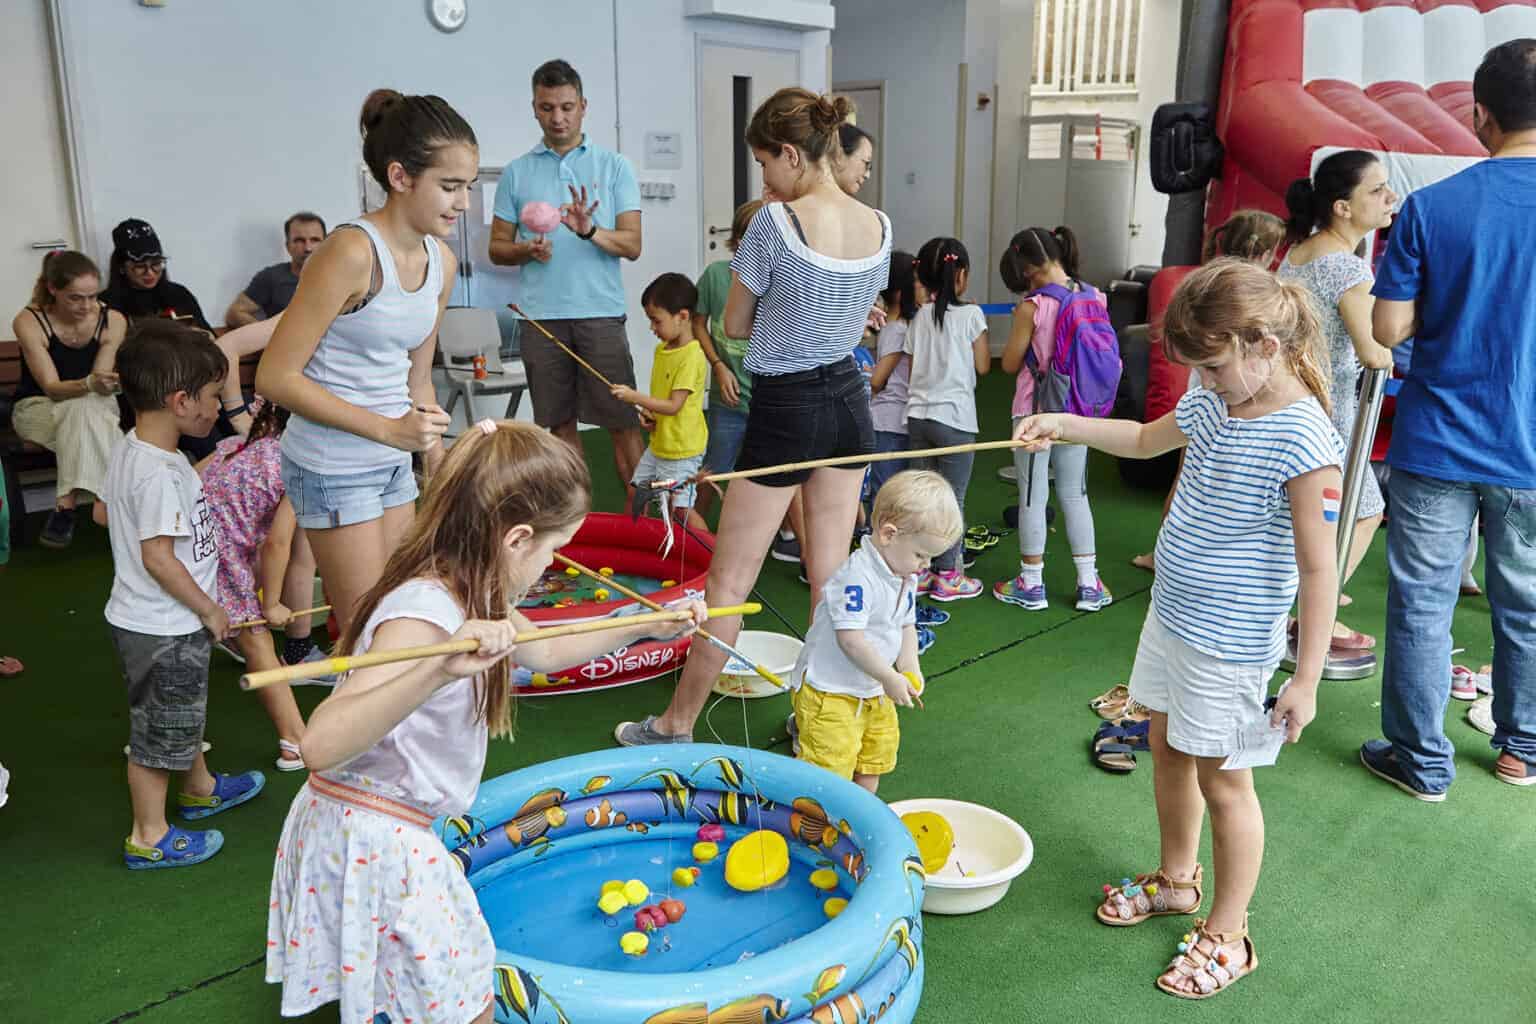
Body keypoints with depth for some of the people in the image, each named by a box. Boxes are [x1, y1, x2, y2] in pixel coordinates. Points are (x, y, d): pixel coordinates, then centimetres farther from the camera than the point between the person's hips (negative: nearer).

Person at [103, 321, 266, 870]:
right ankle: (149, 838, 21)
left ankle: (200, 788, 48)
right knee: (159, 729, 6)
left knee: (182, 712, 28)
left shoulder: (127, 449, 3)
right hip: (163, 628, -10)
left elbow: (105, 511, 17)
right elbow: (158, 557, -28)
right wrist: (210, 610, -17)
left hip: (147, 618, 10)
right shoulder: (160, 471, -28)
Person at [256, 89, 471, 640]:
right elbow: (276, 376, -20)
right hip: (333, 470, -7)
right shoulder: (353, 252, -21)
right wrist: (388, 430, -23)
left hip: (394, 468, 7)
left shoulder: (442, 262, 2)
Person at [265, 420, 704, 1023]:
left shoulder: (468, 591, 0)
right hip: (374, 846, -10)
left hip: (385, 837, 10)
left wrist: (643, 628, 20)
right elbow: (321, 747, -42)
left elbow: (539, 652, 20)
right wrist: (438, 672, -55)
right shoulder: (422, 614, -30)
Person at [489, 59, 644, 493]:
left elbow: (632, 245, -1)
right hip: (541, 316, 2)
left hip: (600, 312, -2)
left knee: (622, 421, -3)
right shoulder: (516, 173, 11)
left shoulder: (614, 166, 6)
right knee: (561, 425, 8)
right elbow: (497, 247, 14)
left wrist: (590, 231, -20)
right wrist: (526, 250, -8)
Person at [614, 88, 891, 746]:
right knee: (830, 578, 13)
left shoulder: (775, 223, -16)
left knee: (729, 580, 5)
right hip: (849, 400, 6)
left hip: (785, 409, -6)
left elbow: (736, 325, -5)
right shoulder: (880, 228, 2)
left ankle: (677, 725, 18)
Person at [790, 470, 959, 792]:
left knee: (878, 753, 22)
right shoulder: (857, 578, -28)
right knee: (830, 765, -9)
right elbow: (850, 639, -29)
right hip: (829, 691, -9)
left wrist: (909, 668, 0)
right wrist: (889, 678, -21)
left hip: (873, 691, 10)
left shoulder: (907, 577, 3)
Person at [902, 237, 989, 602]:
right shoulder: (971, 314, -8)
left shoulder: (919, 316, 5)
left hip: (918, 415, 5)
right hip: (955, 417, -5)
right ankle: (947, 575, 9)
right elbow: (983, 366, -2)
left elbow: (912, 367, 7)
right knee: (952, 499, 4)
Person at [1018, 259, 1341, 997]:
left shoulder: (1304, 442, -23)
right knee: (1167, 748, 21)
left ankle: (1227, 935, 25)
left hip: (1230, 644, -8)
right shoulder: (1212, 406, 1)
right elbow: (1144, 440, 20)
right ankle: (1175, 879, 44)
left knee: (1221, 779, 6)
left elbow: (1318, 570, -21)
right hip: (1171, 614, 8)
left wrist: (1306, 679, -19)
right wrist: (1064, 426, 7)